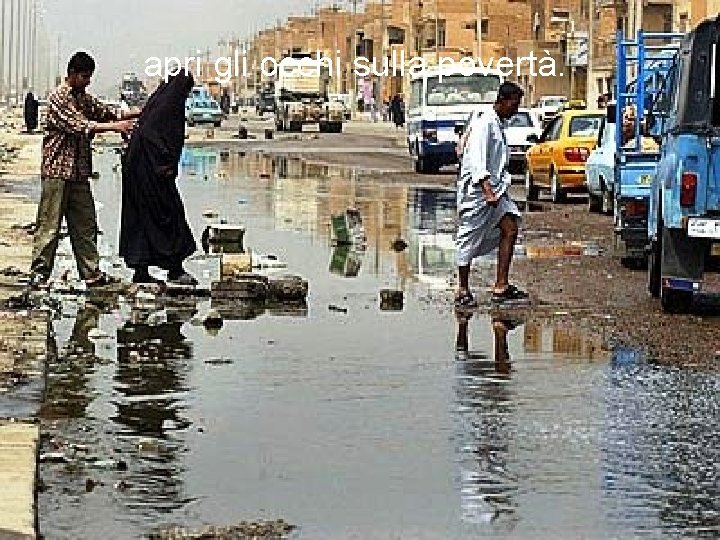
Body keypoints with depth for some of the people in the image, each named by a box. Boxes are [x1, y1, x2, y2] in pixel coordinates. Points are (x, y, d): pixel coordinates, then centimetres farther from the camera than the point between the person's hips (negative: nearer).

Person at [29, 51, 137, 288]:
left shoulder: (84, 98, 15)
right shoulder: (58, 97, -11)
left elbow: (106, 112, 14)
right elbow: (80, 125, -21)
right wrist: (115, 126, -23)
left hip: (79, 172, 8)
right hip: (57, 170, -8)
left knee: (85, 225, 8)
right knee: (49, 224, -5)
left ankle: (91, 272, 12)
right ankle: (39, 273, 0)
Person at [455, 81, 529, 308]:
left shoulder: (500, 125, 16)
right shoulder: (484, 123, -13)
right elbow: (477, 161, -23)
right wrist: (487, 191, -31)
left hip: (496, 188, 9)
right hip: (477, 188, -9)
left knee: (510, 229, -3)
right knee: (469, 241, -2)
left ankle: (501, 287, -3)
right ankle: (462, 291, 7)